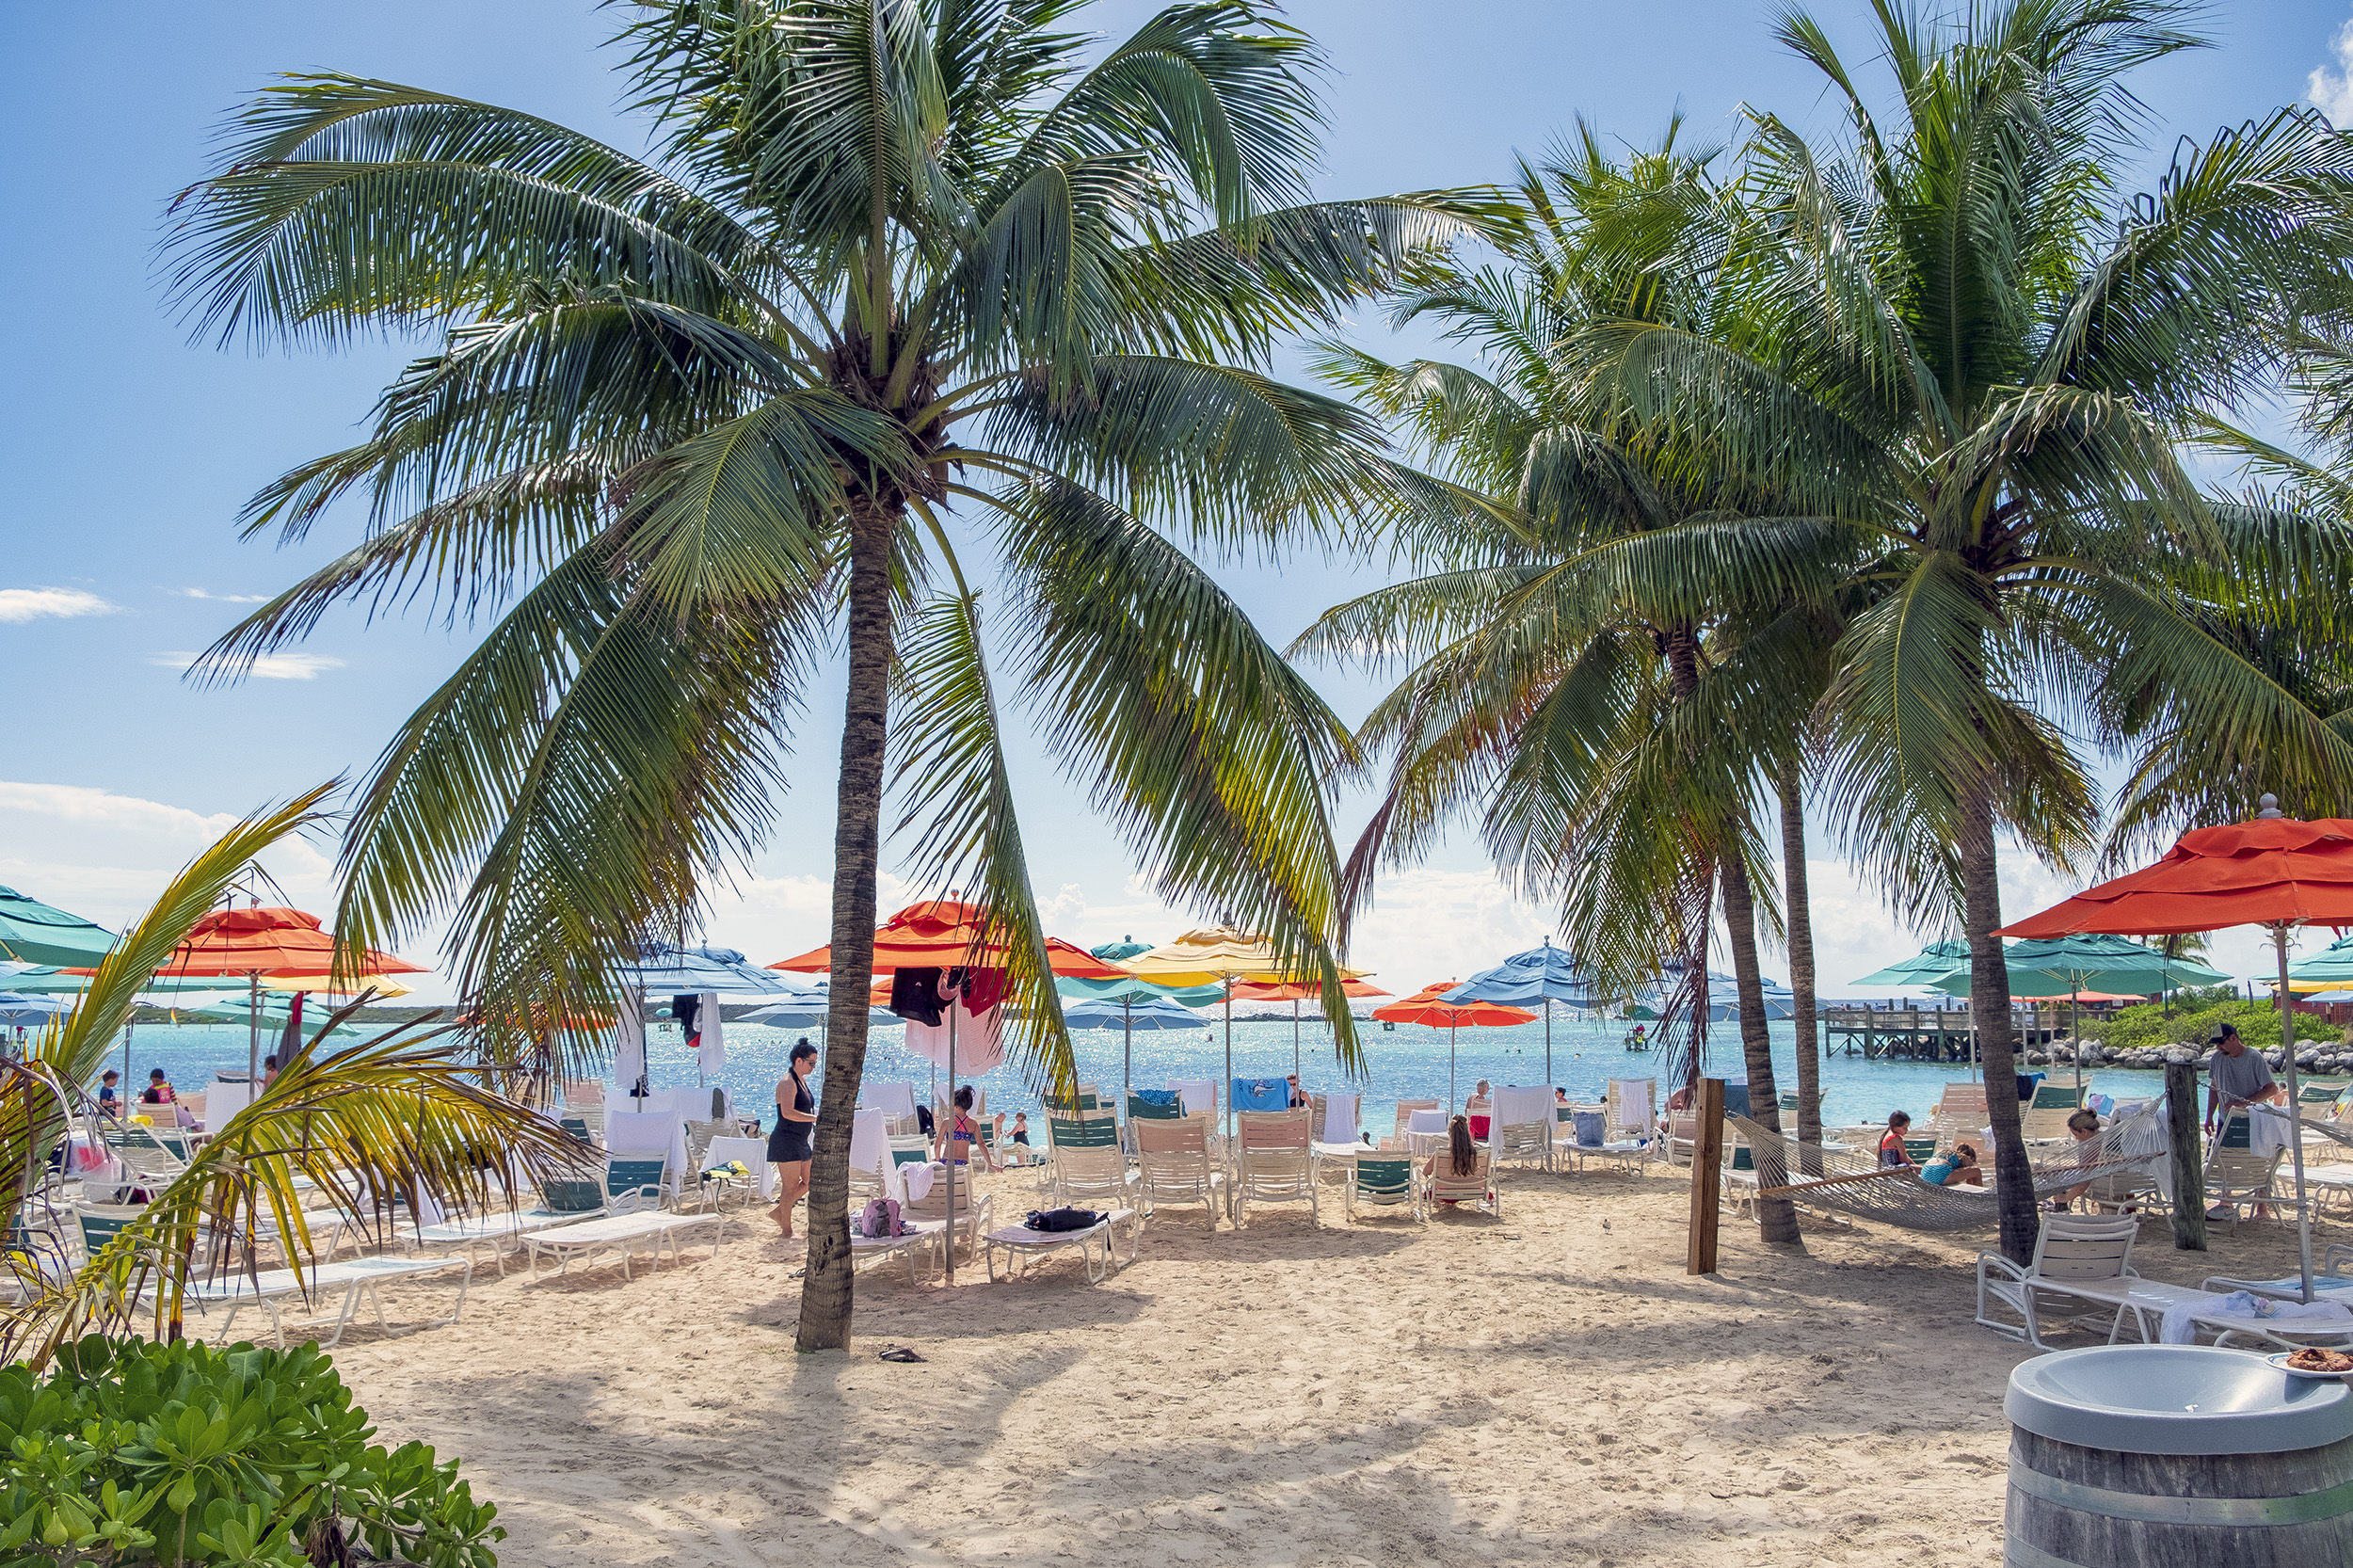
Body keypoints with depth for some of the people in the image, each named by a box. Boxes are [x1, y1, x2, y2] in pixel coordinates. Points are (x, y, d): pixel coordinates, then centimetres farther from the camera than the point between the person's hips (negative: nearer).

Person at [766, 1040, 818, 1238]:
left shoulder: (802, 1081, 14)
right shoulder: (787, 1083, -16)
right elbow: (788, 1112, -29)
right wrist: (815, 1118, -29)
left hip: (800, 1142, 10)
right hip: (786, 1142, -10)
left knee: (809, 1181, 13)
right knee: (790, 1186, -4)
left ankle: (778, 1211, 25)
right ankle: (786, 1231, 6)